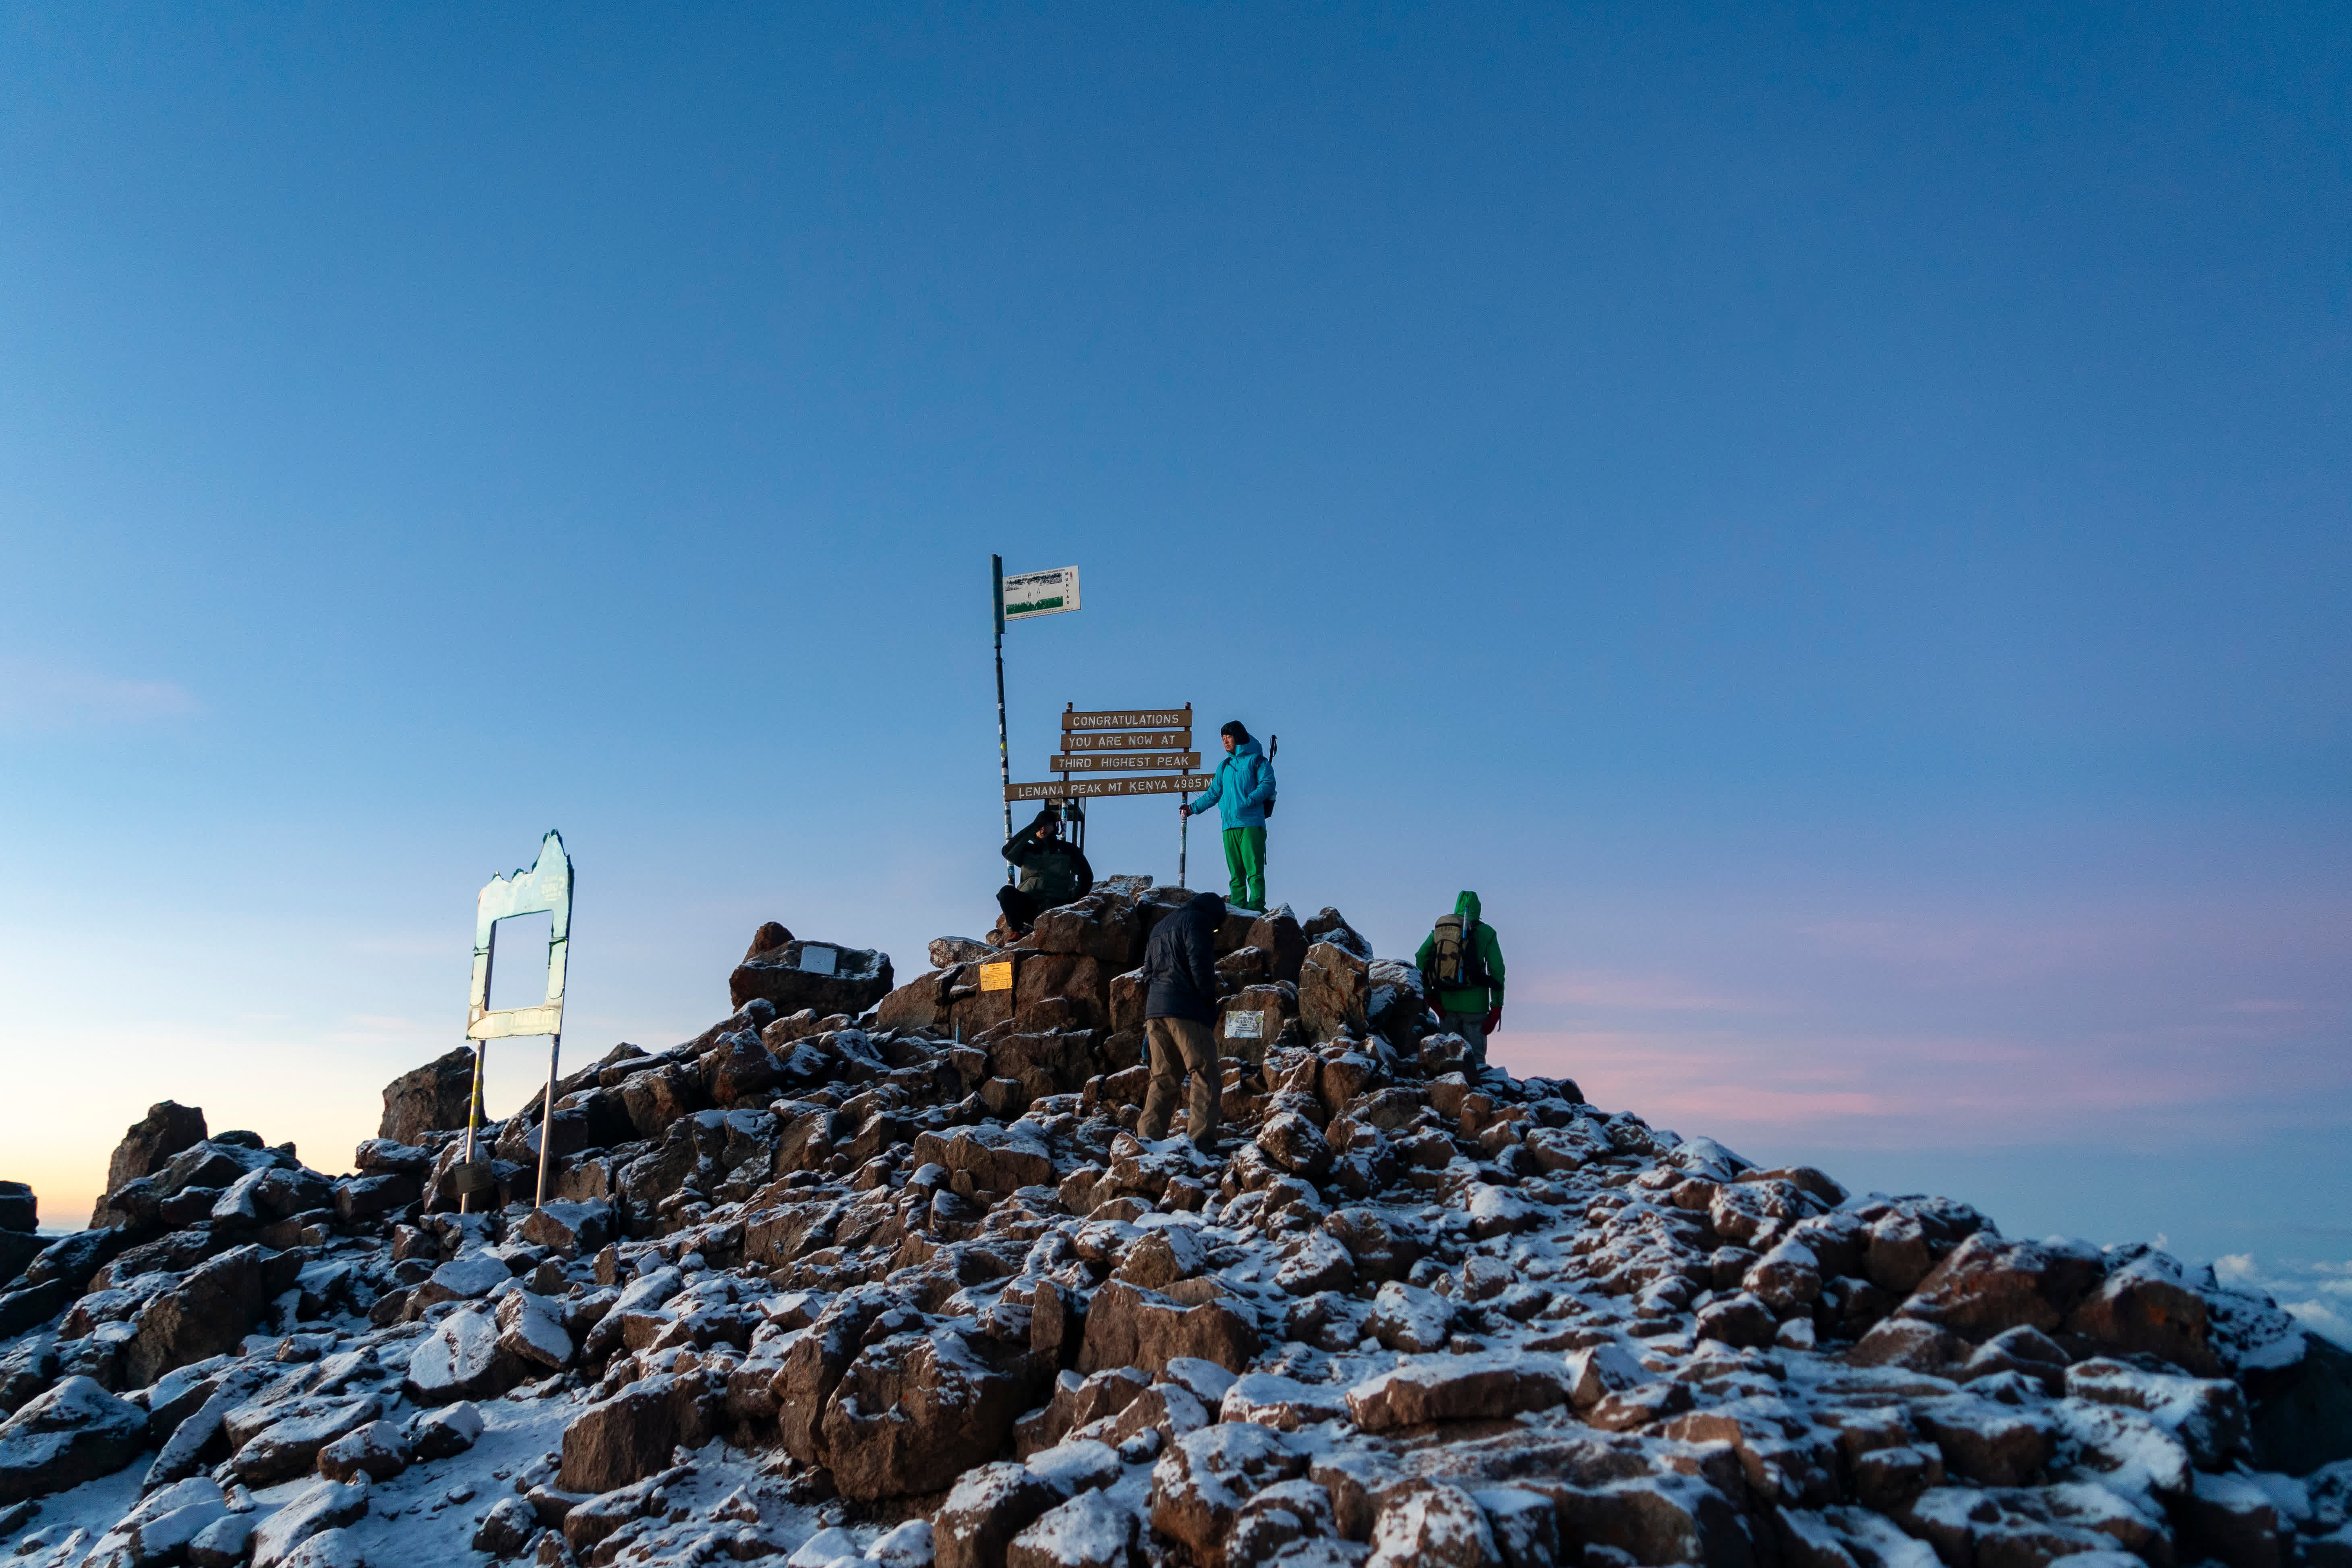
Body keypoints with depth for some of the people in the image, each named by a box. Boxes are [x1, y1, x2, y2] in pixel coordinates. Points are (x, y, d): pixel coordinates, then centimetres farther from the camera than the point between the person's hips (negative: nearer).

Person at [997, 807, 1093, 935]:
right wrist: (1034, 827, 4)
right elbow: (1008, 852, 0)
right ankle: (1017, 931, -23)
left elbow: (1086, 876, 17)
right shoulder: (1028, 850, 22)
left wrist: (1075, 899, 0)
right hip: (1026, 905, 2)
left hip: (1054, 902, -2)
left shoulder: (1068, 850, 20)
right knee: (1006, 892, -28)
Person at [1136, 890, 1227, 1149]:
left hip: (1155, 1010, 8)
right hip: (1185, 1009, -8)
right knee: (1206, 1078, -8)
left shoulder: (1160, 926, 27)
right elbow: (1200, 966, -11)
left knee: (1163, 1079, 10)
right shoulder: (1197, 920, 2)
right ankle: (1200, 1140, -19)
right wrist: (1209, 1002, -4)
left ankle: (1147, 1137, 1)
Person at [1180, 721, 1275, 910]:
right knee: (1235, 872, 2)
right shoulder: (1224, 766, 24)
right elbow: (1213, 794, 28)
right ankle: (1237, 907, 1)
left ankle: (1256, 907, -16)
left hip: (1251, 824, -6)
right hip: (1229, 825, 6)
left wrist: (1247, 802, -19)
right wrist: (1192, 808, 20)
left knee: (1254, 869, -13)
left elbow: (1268, 785, -6)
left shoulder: (1257, 760, 6)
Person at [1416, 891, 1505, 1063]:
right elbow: (1497, 971, -4)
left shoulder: (1440, 928, 8)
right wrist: (1496, 1008, -1)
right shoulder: (1485, 932, 1)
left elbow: (1421, 958, -2)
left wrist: (1428, 996, -2)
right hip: (1474, 1004, -3)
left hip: (1446, 1003, 3)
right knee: (1475, 1056, 3)